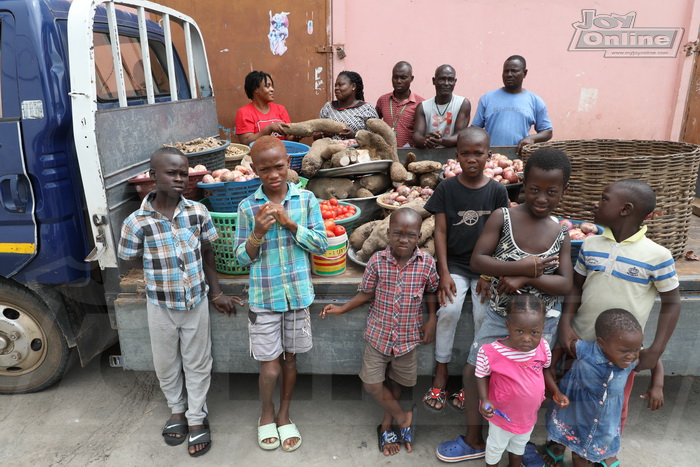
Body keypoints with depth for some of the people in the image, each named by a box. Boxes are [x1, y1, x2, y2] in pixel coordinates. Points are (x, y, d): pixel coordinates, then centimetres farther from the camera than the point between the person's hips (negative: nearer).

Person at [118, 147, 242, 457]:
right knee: (166, 363, 19)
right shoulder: (136, 222, -18)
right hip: (161, 306, -1)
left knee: (197, 363, 14)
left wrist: (216, 294, 4)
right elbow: (133, 261, -1)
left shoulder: (199, 212, -11)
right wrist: (163, 271, -5)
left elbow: (207, 255, 0)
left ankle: (196, 418, 34)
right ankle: (177, 410, 44)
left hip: (196, 301, 1)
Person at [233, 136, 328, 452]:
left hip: (298, 294, 1)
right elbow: (242, 259, -2)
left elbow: (321, 245, -5)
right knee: (270, 367, 5)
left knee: (290, 359, 16)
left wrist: (289, 222, -18)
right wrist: (258, 232, -21)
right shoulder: (247, 207, -6)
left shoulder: (306, 199, -4)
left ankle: (284, 415, 38)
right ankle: (267, 414, 35)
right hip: (264, 298, -1)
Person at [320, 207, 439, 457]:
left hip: (408, 336, 0)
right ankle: (403, 417, 26)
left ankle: (387, 424, 42)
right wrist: (342, 308, -8)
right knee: (371, 382, 2)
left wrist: (432, 319, -3)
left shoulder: (427, 263, -12)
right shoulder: (377, 261, -14)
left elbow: (432, 291, 5)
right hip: (379, 333, 0)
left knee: (396, 382, 17)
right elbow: (366, 293, -3)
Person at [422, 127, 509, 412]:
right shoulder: (446, 188, -1)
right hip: (454, 264, 0)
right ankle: (441, 372, -3)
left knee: (483, 316, -15)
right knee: (449, 310, -21)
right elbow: (440, 231, -3)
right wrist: (444, 273, -10)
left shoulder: (497, 191, 0)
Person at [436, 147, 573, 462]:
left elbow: (565, 284, -11)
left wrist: (524, 279, -25)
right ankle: (475, 441, 27)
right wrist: (521, 267, -28)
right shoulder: (502, 218, -13)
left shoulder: (560, 234, -6)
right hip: (500, 315, 0)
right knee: (473, 372, 3)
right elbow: (477, 261, -17)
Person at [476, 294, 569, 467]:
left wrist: (556, 392, -9)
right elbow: (482, 376, -16)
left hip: (529, 414, 4)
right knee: (496, 446, 24)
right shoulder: (490, 353, -34)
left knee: (520, 444, 33)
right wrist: (484, 399, -31)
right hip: (502, 414, -4)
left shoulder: (543, 347, -20)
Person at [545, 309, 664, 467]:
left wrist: (657, 386, -12)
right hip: (574, 411, -3)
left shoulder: (633, 361, -19)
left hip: (605, 420, 3)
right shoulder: (584, 351, -31)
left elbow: (656, 362, 0)